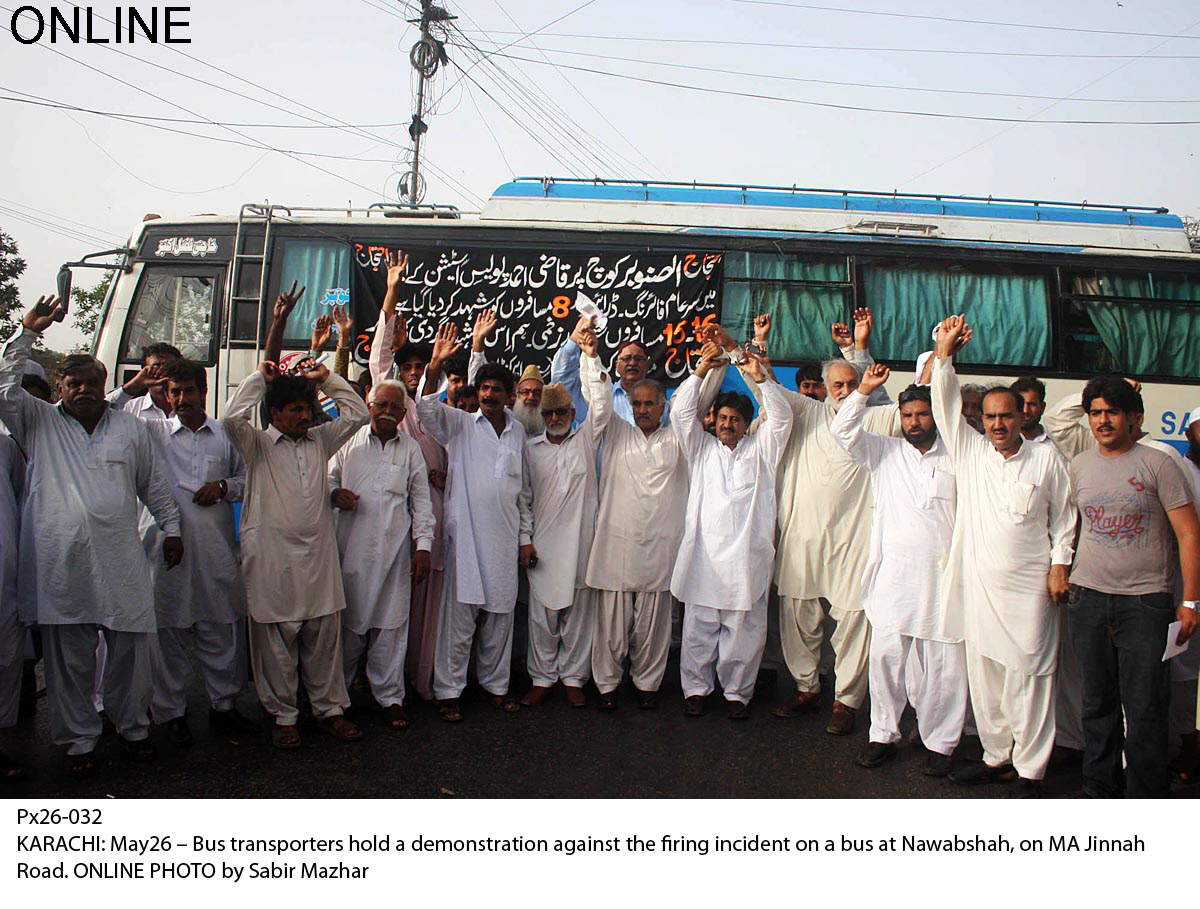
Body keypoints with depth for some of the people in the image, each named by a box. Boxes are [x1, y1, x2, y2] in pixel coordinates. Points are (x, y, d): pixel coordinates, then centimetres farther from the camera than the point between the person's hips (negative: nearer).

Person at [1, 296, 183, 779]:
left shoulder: (131, 428, 12)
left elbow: (155, 486, 17)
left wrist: (171, 528, 15)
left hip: (121, 561, 1)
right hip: (59, 563, -1)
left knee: (131, 648, 7)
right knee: (69, 658, 7)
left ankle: (133, 727, 25)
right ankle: (78, 740, 21)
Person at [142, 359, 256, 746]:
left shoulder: (226, 435, 10)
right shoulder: (153, 433, 6)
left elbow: (248, 478, 17)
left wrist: (224, 488, -2)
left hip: (216, 550, 2)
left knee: (223, 629, 7)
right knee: (171, 632, 4)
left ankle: (223, 705, 21)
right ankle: (171, 712, 17)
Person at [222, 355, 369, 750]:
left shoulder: (320, 439, 14)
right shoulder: (256, 444, 1)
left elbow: (357, 413, 15)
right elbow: (232, 417, -18)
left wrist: (327, 378, 8)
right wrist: (259, 376, -9)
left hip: (319, 557, 4)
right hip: (272, 558, -4)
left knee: (324, 636, 9)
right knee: (276, 640, 3)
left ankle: (329, 709, 20)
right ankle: (283, 715, 16)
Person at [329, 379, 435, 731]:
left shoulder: (411, 449, 11)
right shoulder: (350, 442, 8)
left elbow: (421, 501, 10)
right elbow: (327, 479, 15)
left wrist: (423, 546, 3)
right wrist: (335, 493, -9)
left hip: (394, 551, 0)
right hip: (352, 548, 0)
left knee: (391, 625, 3)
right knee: (347, 623, 6)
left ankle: (390, 696, 15)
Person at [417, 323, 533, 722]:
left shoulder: (518, 431, 13)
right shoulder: (461, 425, 3)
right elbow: (427, 409, -16)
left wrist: (526, 535, 13)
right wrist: (435, 366, -29)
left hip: (505, 539, 4)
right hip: (465, 536, -3)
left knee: (500, 614, 10)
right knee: (458, 613, -1)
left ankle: (495, 682, 25)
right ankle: (448, 690, 10)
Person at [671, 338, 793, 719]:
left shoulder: (760, 450, 13)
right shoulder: (702, 448, 16)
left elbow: (781, 417, 1)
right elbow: (683, 412, 7)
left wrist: (761, 377, -8)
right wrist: (699, 372, 0)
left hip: (747, 556, -1)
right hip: (704, 553, 1)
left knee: (743, 630, 3)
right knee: (699, 627, 5)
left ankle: (737, 691, 16)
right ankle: (696, 688, 17)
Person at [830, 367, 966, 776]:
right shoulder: (884, 452, 11)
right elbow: (843, 430, 2)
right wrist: (864, 390, -7)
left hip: (943, 575, -1)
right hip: (893, 574, 1)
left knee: (942, 663, 3)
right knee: (885, 656, 2)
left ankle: (940, 742, 14)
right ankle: (883, 735, 15)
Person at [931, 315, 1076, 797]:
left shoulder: (1047, 459, 4)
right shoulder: (971, 453, 8)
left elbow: (1063, 517, 8)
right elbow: (946, 406, 2)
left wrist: (1059, 565, 1)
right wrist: (945, 351, -7)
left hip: (1029, 589, -3)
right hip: (979, 584, 3)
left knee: (1029, 676, -1)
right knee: (983, 673, 9)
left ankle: (1030, 769, 10)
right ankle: (996, 756, 23)